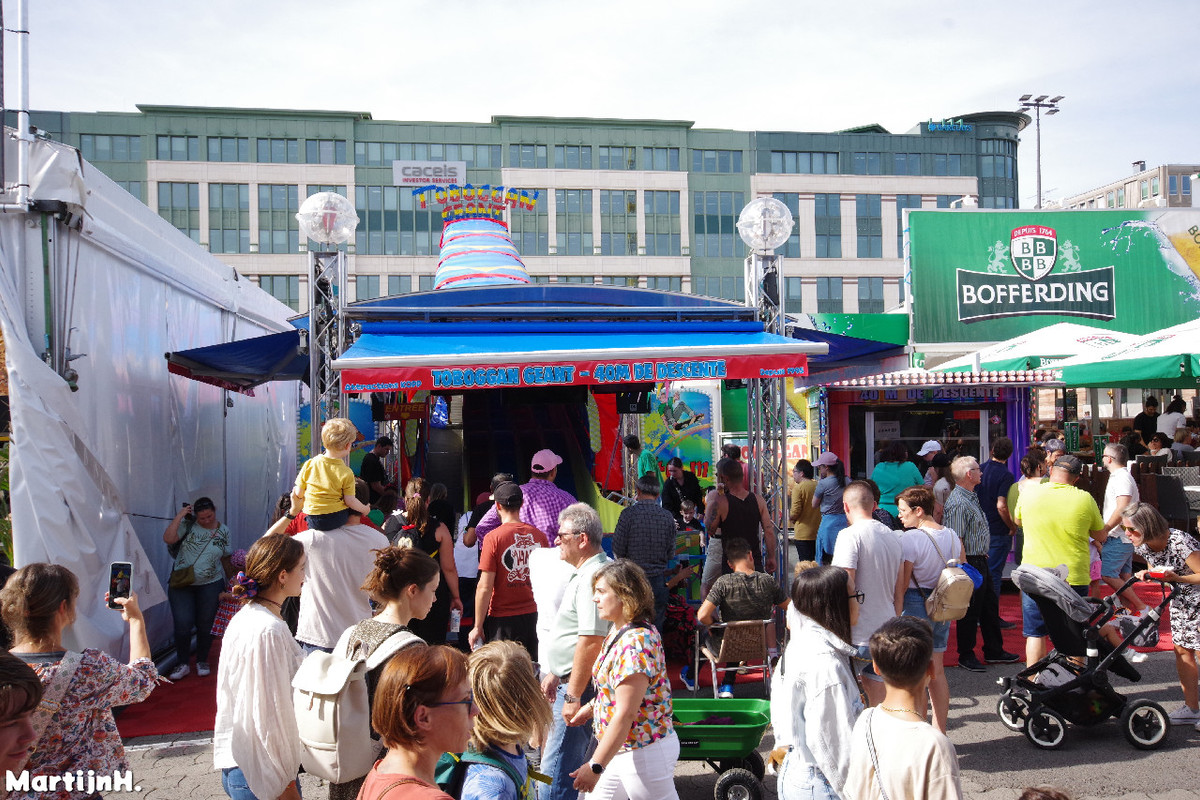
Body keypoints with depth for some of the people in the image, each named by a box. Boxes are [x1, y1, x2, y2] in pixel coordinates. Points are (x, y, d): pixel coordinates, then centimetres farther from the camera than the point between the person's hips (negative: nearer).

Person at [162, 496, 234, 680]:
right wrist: (179, 516, -18)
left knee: (205, 624, 8)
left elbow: (226, 558, 11)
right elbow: (168, 538, -18)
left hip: (211, 585, 1)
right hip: (182, 584, -1)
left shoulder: (223, 531, 1)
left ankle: (202, 661, 27)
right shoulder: (188, 525, -4)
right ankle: (183, 664, 14)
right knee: (182, 624, -4)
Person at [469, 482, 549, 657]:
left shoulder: (493, 538, -10)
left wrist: (478, 627, -4)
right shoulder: (539, 536, 2)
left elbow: (485, 588, -12)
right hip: (533, 616, 4)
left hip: (502, 619, -4)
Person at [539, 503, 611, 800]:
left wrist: (573, 696, -24)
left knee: (555, 773, -7)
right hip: (569, 682, 11)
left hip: (579, 687, -11)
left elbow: (590, 641, -26)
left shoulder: (593, 577, -21)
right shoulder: (586, 572, 15)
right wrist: (554, 673, 23)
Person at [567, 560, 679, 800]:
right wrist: (592, 706, 20)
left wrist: (595, 766, -23)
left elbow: (625, 714, -27)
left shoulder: (635, 642, -26)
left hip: (644, 752, -9)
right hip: (620, 749, 9)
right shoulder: (618, 632, 5)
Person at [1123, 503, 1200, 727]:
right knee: (1182, 651, 7)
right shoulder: (1143, 546, -9)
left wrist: (1177, 578, -39)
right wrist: (1146, 574, -13)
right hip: (1180, 601, 7)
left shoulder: (1180, 543, -32)